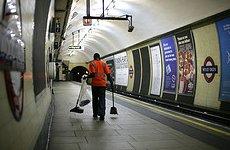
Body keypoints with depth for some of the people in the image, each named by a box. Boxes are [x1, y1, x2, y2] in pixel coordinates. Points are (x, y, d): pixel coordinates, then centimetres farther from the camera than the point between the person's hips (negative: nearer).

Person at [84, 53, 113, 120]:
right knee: (102, 99, 3)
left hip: (95, 83, -1)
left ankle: (95, 114, 20)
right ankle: (102, 114, -10)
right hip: (102, 83, 1)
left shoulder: (92, 63, 0)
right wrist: (111, 83, 10)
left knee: (95, 99, 12)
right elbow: (108, 74, 2)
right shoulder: (104, 63, 8)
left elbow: (92, 74, -13)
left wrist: (86, 77, 2)